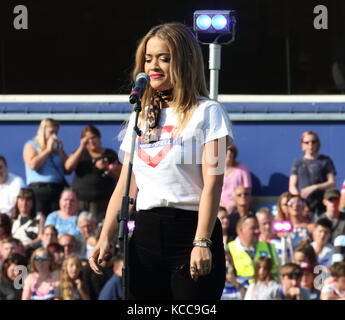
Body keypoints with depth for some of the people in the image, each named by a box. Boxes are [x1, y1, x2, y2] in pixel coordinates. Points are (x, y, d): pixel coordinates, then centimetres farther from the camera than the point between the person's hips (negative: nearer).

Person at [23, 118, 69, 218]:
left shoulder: (57, 146, 19)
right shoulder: (31, 146, 8)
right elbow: (33, 165, -11)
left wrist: (59, 151, 4)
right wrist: (48, 150, -3)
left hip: (59, 190, 4)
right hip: (39, 189, -4)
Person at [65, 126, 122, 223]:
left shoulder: (110, 154, 11)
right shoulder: (80, 153, 18)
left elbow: (119, 177, 7)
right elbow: (68, 167, 0)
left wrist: (106, 168, -11)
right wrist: (81, 147, -3)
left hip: (101, 201, -2)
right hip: (79, 199, 2)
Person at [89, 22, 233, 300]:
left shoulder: (206, 113, -1)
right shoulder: (141, 117, 17)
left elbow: (213, 181, -10)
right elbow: (125, 186, 15)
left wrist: (202, 242, -20)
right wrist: (105, 239, 4)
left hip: (190, 229, -6)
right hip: (146, 233, 6)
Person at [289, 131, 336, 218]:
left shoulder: (325, 161, 9)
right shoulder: (298, 163, 14)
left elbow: (332, 183, 3)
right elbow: (292, 187, 10)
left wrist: (314, 187, -11)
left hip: (321, 204, -1)